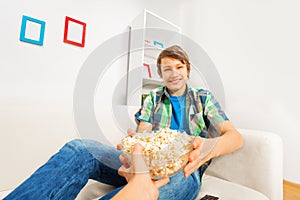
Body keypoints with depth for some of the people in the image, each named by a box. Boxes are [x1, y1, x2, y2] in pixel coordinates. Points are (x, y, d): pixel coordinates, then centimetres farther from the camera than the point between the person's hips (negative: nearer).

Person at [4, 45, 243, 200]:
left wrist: (210, 146, -25)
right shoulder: (153, 99, 12)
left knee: (178, 178, -40)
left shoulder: (204, 97, 9)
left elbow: (236, 137, 1)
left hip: (184, 169, 0)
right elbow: (141, 134, 3)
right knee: (79, 149, -22)